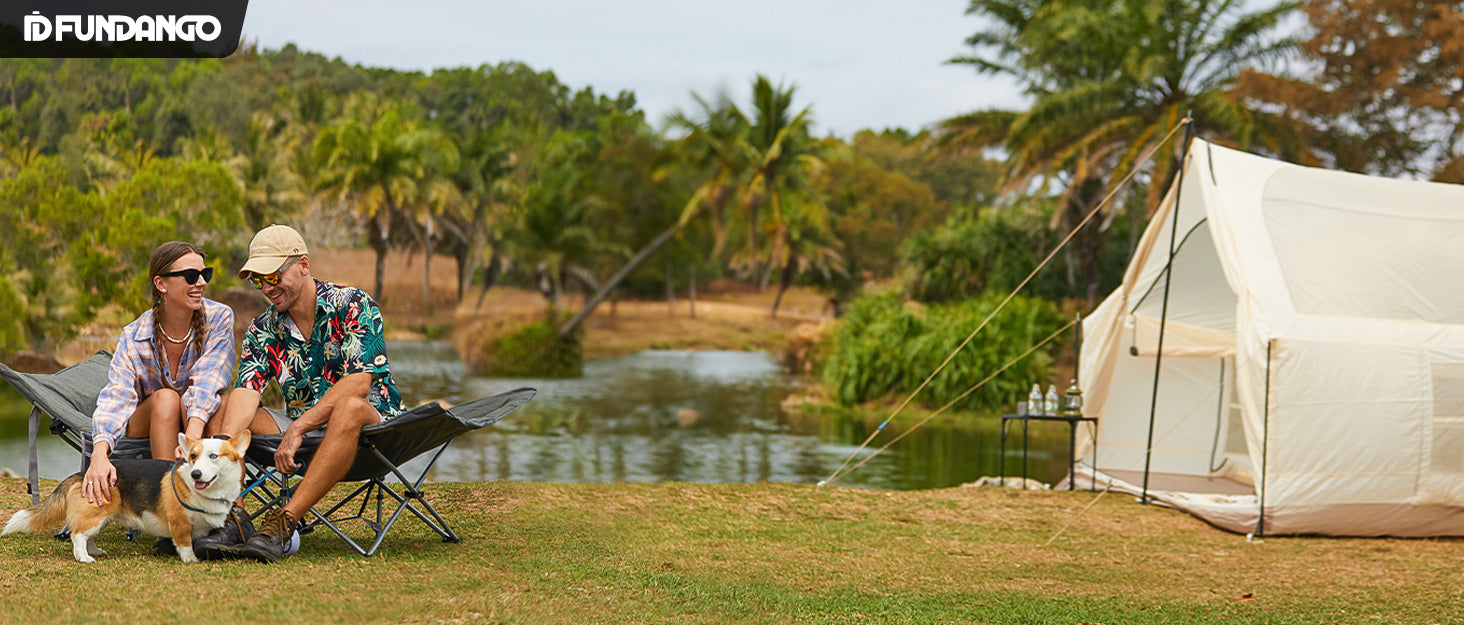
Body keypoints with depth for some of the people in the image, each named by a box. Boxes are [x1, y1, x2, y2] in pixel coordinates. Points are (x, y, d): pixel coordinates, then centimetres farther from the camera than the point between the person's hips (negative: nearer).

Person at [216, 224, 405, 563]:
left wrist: (298, 428, -26)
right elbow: (246, 393, -9)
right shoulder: (262, 330, 7)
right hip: (303, 435, 5)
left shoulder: (353, 306, -7)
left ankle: (283, 522, -43)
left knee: (348, 407, -39)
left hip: (373, 424, -5)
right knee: (224, 410, -10)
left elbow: (358, 383, -19)